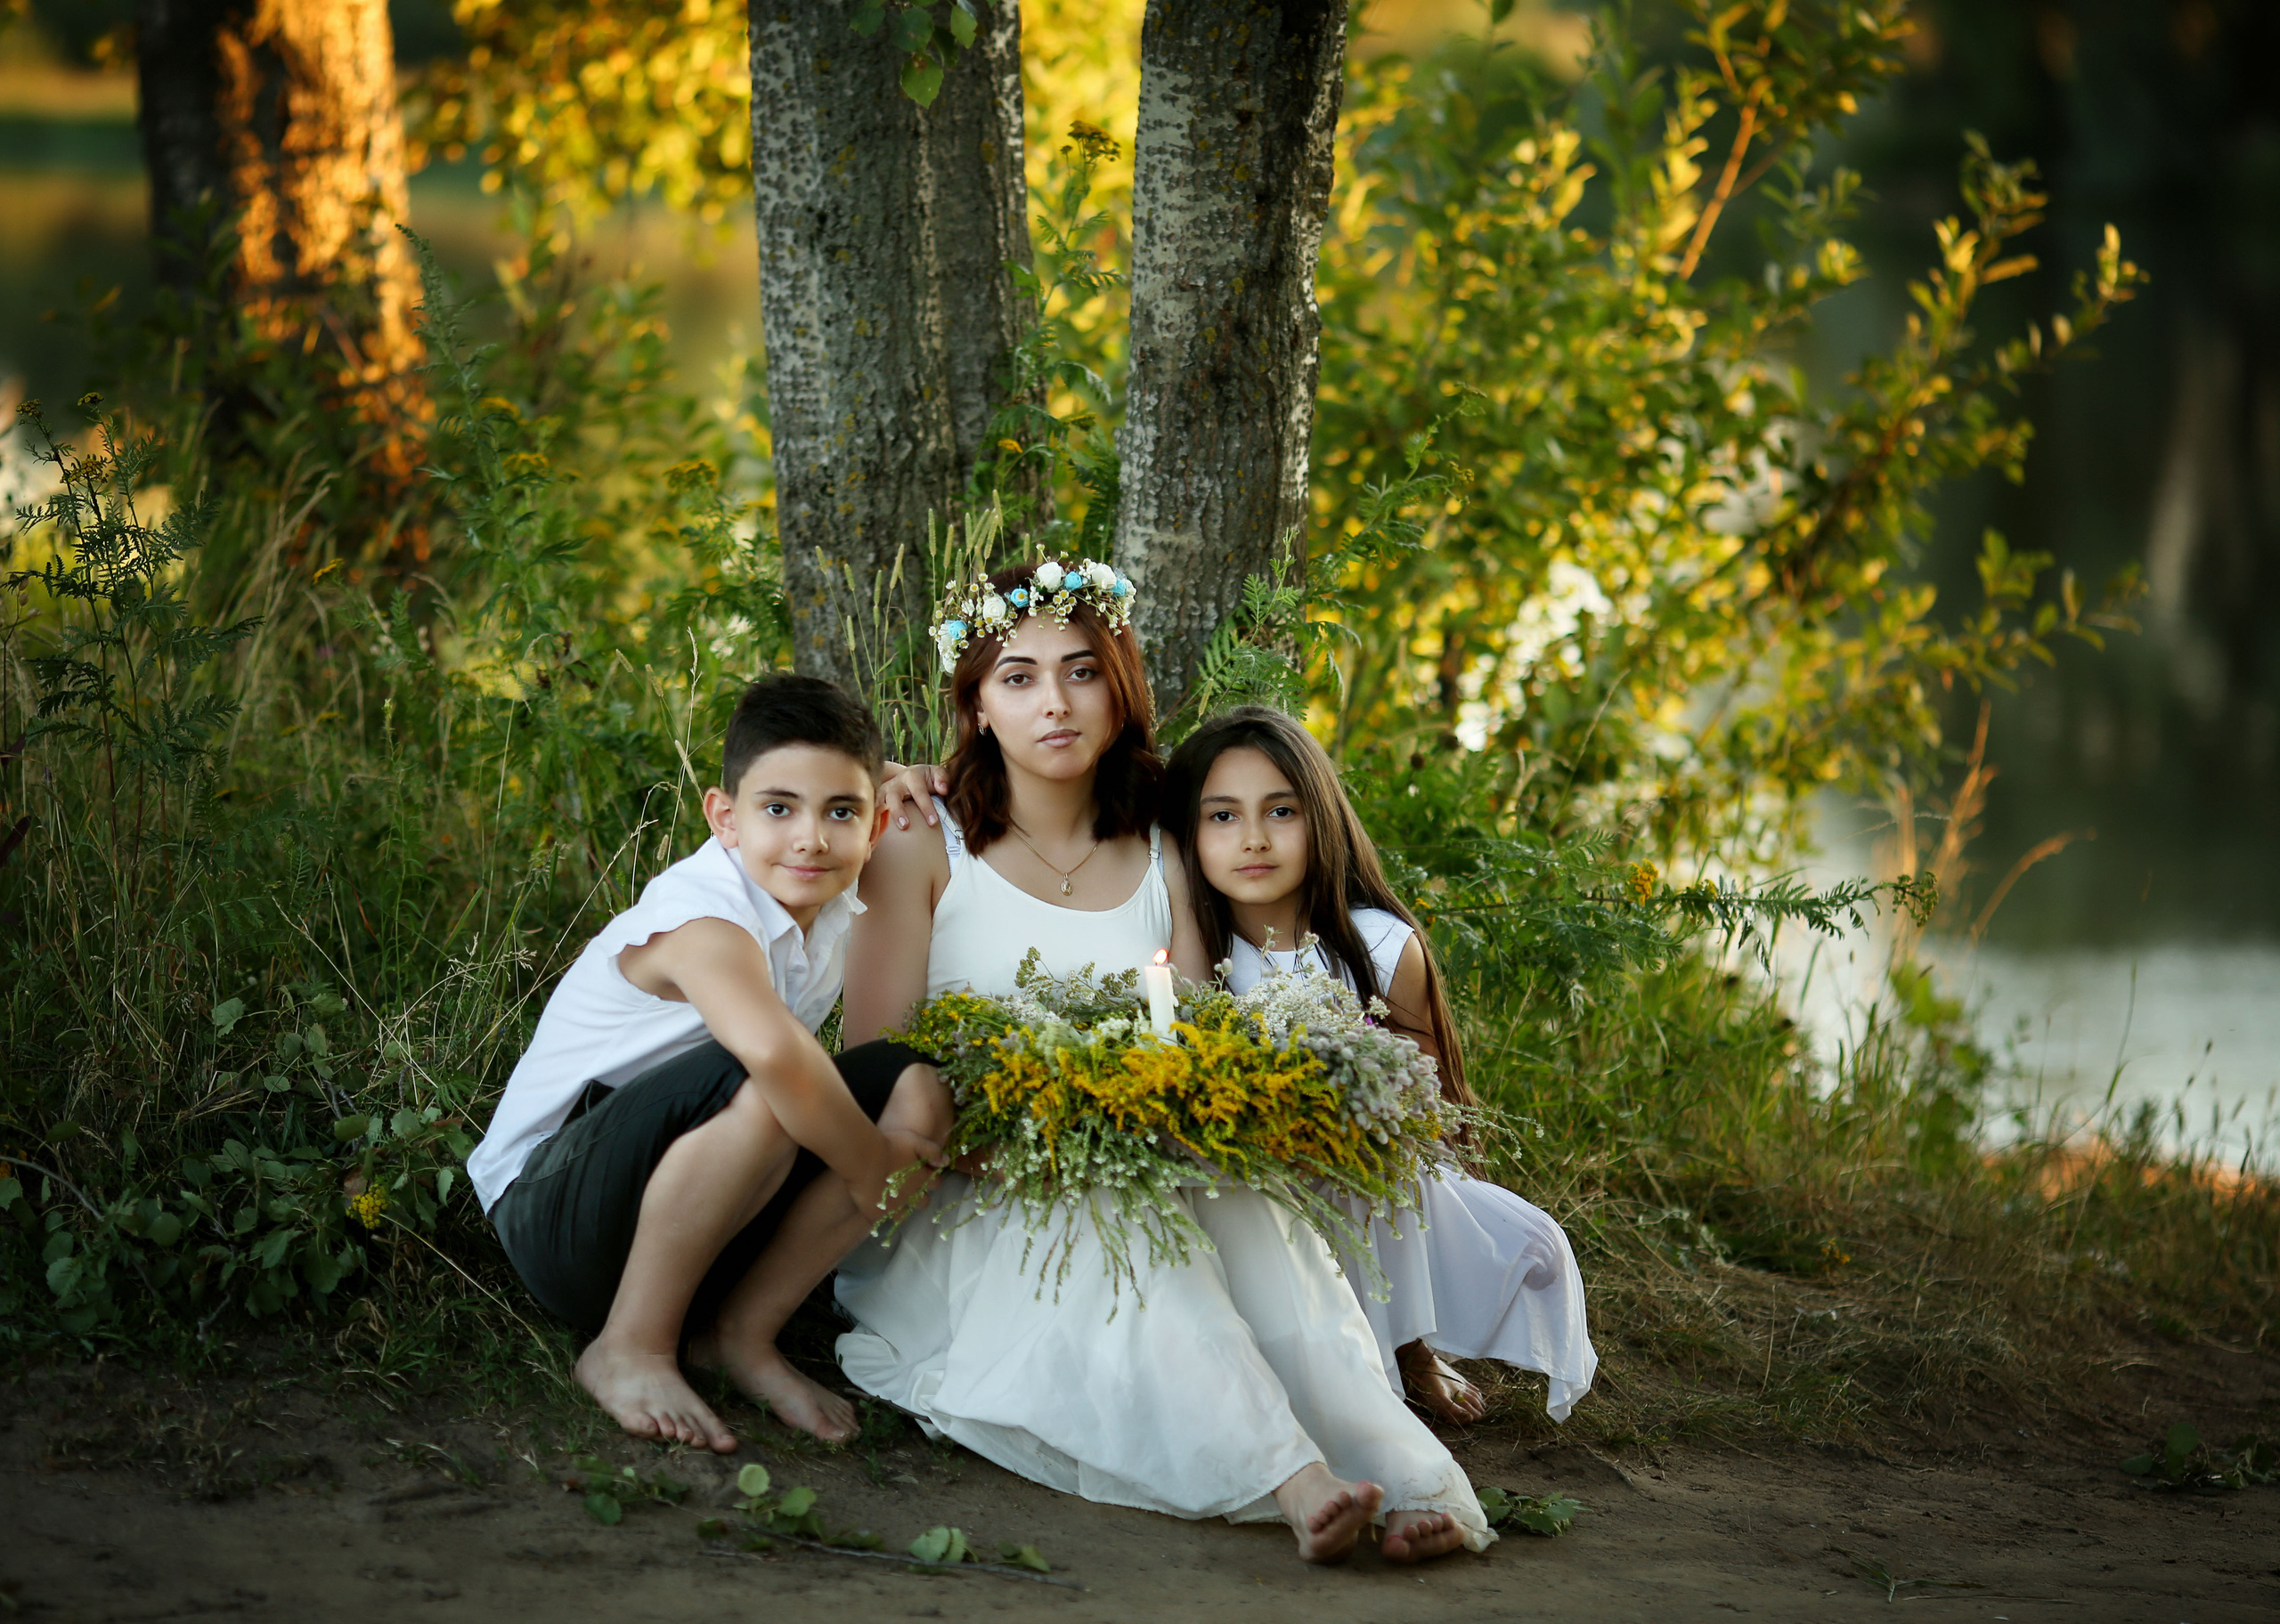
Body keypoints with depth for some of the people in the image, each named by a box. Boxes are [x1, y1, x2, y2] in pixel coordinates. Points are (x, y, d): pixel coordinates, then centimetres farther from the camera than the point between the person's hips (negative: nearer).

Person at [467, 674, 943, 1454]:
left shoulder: (834, 911, 0)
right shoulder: (705, 919, -26)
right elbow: (770, 1048, -47)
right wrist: (869, 1166, -30)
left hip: (699, 1216, 8)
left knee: (911, 1083, -7)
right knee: (758, 1090, -34)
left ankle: (741, 1331, -2)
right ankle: (630, 1348, -18)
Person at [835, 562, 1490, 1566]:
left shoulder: (1162, 865, 13)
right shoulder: (923, 848, 1)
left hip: (1132, 1190, 3)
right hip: (959, 1210, -3)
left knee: (1241, 1209, -29)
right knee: (1103, 1229, -34)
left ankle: (1410, 1482, -46)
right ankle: (1295, 1483, -53)